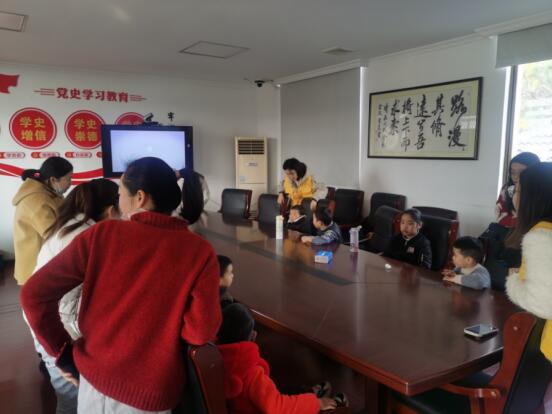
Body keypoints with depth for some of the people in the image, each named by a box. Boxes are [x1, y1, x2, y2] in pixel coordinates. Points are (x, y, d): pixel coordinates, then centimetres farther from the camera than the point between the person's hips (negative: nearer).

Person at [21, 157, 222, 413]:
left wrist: (63, 354, 0)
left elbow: (35, 294, -10)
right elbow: (200, 332, -15)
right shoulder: (200, 253, -15)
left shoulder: (101, 234, -12)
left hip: (93, 375, 2)